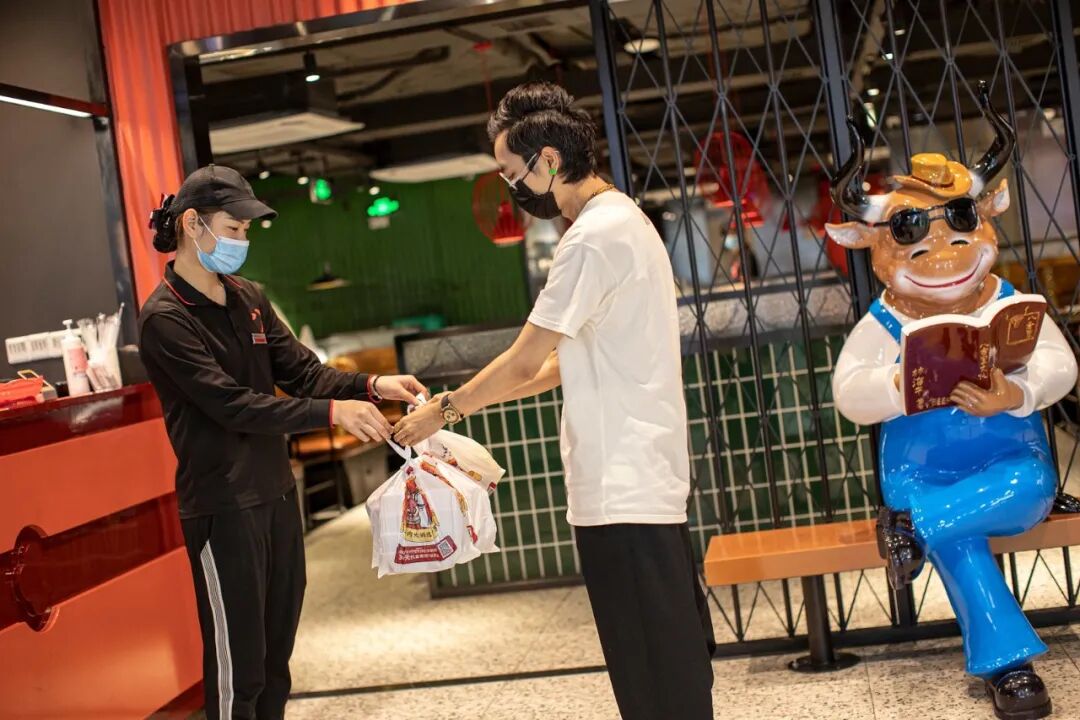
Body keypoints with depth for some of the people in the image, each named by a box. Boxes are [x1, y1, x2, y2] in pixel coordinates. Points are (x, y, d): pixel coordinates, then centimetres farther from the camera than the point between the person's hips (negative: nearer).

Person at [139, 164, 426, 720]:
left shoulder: (248, 300, 9)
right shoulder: (164, 319, -14)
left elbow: (301, 370, 5)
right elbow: (233, 406, -22)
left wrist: (372, 386, -12)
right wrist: (332, 413, -26)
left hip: (275, 491, 8)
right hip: (222, 505, -7)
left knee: (277, 647, 16)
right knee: (238, 659, 1)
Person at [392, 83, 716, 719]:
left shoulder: (594, 236, -16)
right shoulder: (624, 219, 15)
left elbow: (525, 361, -15)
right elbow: (571, 357, 18)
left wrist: (444, 411, 0)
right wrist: (474, 400, 14)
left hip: (622, 489, -10)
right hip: (648, 477, 10)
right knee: (676, 652, 17)